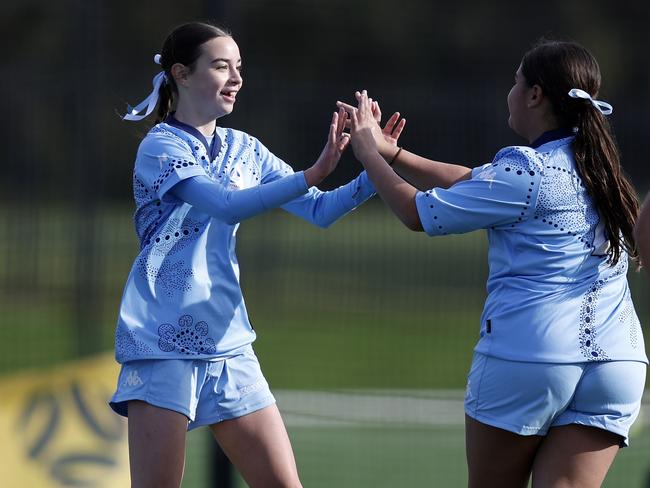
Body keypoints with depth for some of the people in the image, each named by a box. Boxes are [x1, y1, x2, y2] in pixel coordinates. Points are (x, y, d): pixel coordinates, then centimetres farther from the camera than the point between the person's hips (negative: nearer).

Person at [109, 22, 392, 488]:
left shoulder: (244, 149, 10)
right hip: (163, 343, -6)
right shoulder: (161, 147, -8)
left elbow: (319, 210, 7)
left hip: (228, 342, 6)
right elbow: (228, 206, -23)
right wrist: (313, 173, -30)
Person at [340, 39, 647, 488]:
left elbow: (418, 213, -2)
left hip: (525, 357, -6)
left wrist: (368, 152, 13)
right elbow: (476, 181, 21)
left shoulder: (525, 170, -11)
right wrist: (391, 153, 23)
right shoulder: (595, 165, 13)